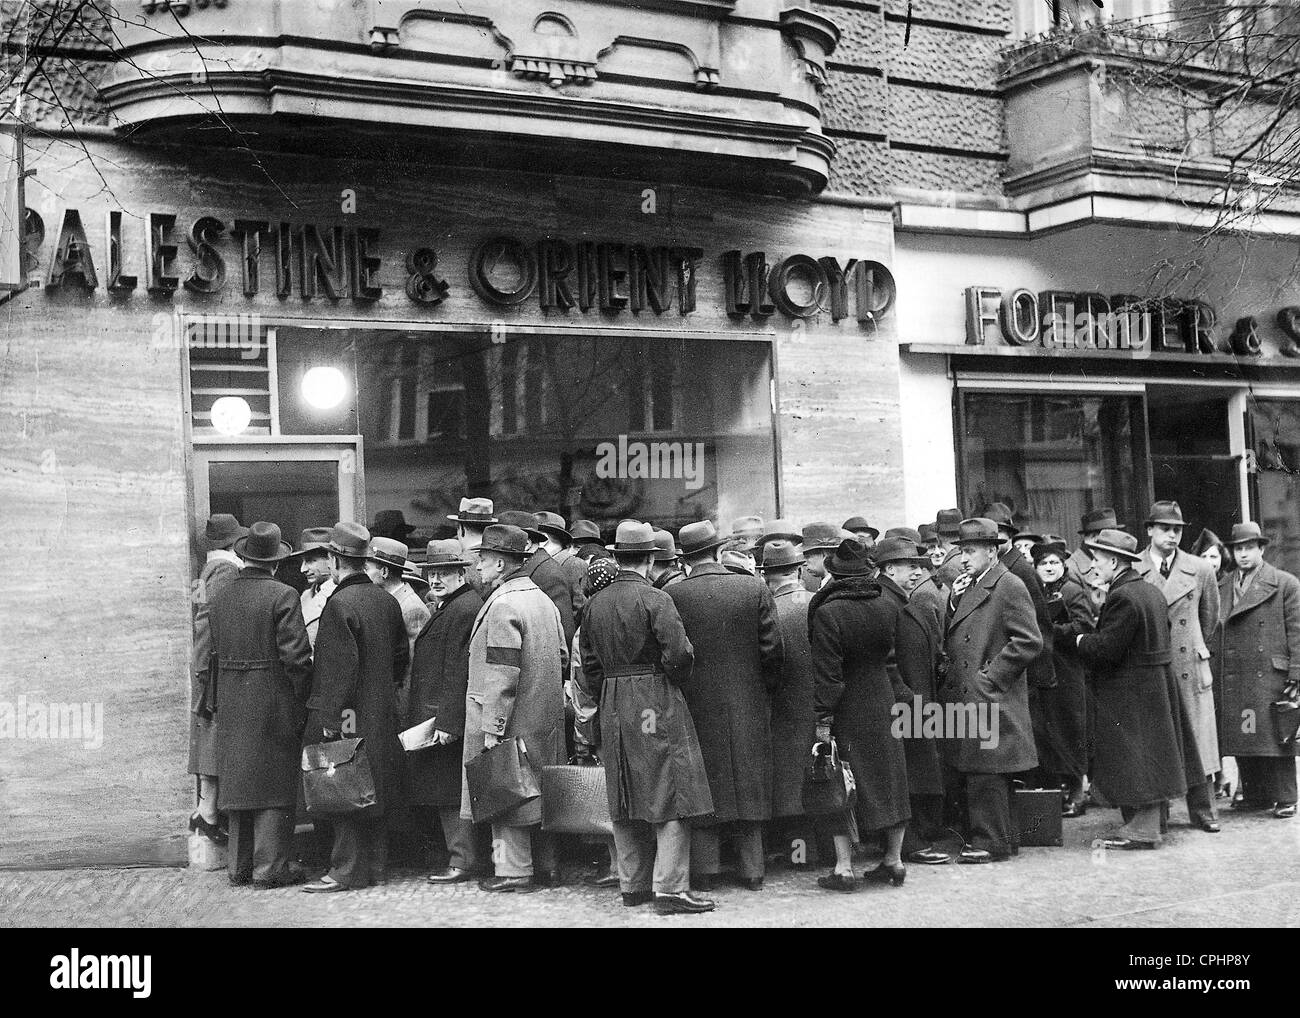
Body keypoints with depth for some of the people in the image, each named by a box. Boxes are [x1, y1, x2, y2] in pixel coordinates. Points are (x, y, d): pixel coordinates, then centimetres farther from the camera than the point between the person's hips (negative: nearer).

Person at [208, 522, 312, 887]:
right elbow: (296, 655, -16)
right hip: (274, 702, -6)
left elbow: (215, 654, 10)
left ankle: (239, 865, 21)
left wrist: (220, 701, 17)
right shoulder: (282, 596, -12)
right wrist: (302, 699, -5)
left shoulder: (219, 598, 7)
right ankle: (270, 867, 3)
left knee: (238, 780, 14)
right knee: (274, 785, 1)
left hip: (231, 706, 6)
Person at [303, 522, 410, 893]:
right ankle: (375, 865, 21)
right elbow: (402, 656, 13)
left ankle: (347, 870, 2)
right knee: (374, 791, 14)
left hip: (348, 716, -8)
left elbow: (341, 666, -20)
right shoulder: (388, 601, 7)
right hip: (382, 715, 8)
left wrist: (328, 719, -17)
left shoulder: (340, 603, -16)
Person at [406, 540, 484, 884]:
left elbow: (459, 672, -21)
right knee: (449, 792, 12)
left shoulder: (464, 609, -15)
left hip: (445, 715, -10)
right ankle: (461, 857, 17)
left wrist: (447, 722, -23)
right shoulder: (447, 607, 18)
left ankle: (462, 861, 0)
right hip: (436, 714, 10)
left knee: (449, 792, -5)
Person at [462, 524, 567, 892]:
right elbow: (562, 657, 17)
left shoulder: (502, 606, -18)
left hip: (511, 720, -9)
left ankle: (514, 871, 4)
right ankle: (544, 863, 23)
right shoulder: (543, 599, 11)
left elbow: (502, 674, -22)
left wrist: (491, 730, -21)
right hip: (545, 718, 9)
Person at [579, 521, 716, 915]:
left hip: (613, 709, 6)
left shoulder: (595, 604, 7)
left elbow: (589, 664, 11)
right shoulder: (656, 600, -12)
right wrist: (676, 682, 1)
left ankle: (632, 885, 18)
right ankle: (670, 887, -7)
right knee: (670, 795, -3)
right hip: (657, 705, -6)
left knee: (625, 801, 12)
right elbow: (679, 654, -18)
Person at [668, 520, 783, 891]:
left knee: (703, 787, 7)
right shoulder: (755, 589, -4)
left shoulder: (671, 596, -8)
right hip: (749, 704, 2)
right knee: (748, 782, 11)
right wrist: (766, 689, 11)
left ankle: (704, 871, 8)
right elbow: (772, 649, -3)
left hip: (696, 705, -1)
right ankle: (752, 871, 15)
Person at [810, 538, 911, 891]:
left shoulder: (828, 613, -17)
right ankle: (894, 860, 21)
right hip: (883, 705, 5)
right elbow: (894, 658, 8)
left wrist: (822, 719, -13)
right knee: (888, 778, 14)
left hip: (847, 711, -4)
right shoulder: (888, 607, -2)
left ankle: (844, 867, 2)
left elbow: (827, 673, -17)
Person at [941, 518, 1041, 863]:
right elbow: (952, 640, 18)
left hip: (990, 698, -9)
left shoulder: (1009, 587, -9)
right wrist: (954, 604, 2)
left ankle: (991, 843, 3)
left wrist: (990, 676, -15)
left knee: (986, 773, -5)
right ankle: (1000, 838, 21)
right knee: (972, 772, 12)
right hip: (966, 697, 9)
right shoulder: (969, 587, 17)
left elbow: (1030, 642, -15)